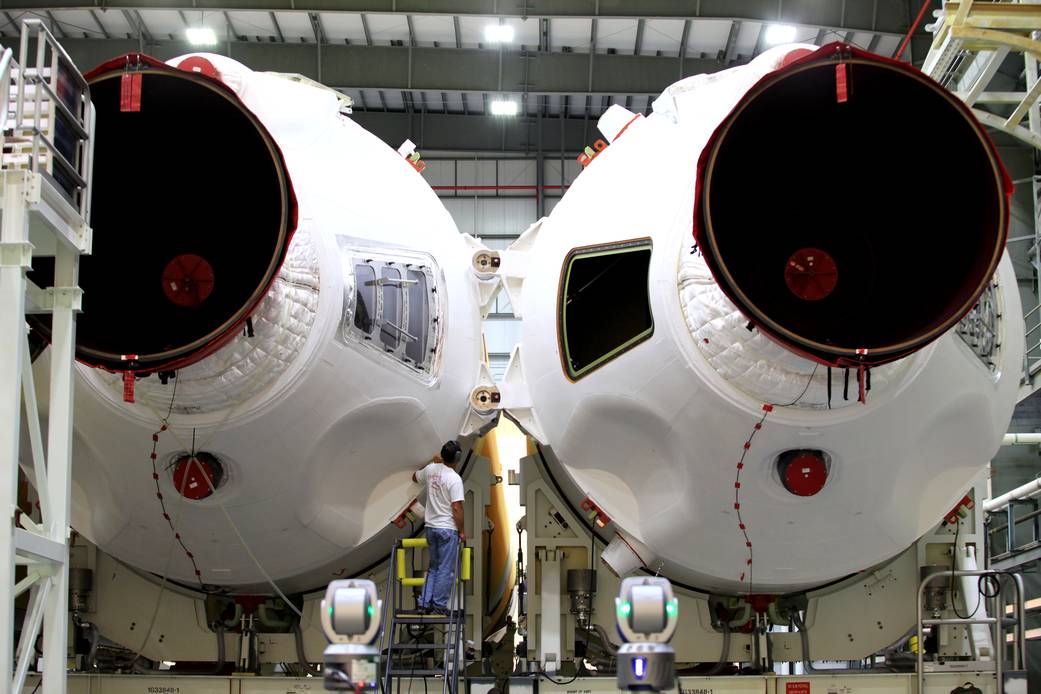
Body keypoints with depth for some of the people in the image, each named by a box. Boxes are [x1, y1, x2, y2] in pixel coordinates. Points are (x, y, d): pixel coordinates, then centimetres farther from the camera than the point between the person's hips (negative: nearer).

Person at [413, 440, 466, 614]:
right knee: (446, 569, 2)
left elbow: (415, 477, 25)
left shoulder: (431, 469, 2)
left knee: (433, 567, 17)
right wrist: (462, 531, -10)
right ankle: (439, 604, 4)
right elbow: (457, 508, -20)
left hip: (430, 527, 7)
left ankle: (425, 603, 14)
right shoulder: (454, 479, -18)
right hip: (448, 528, -7)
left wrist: (432, 462, 30)